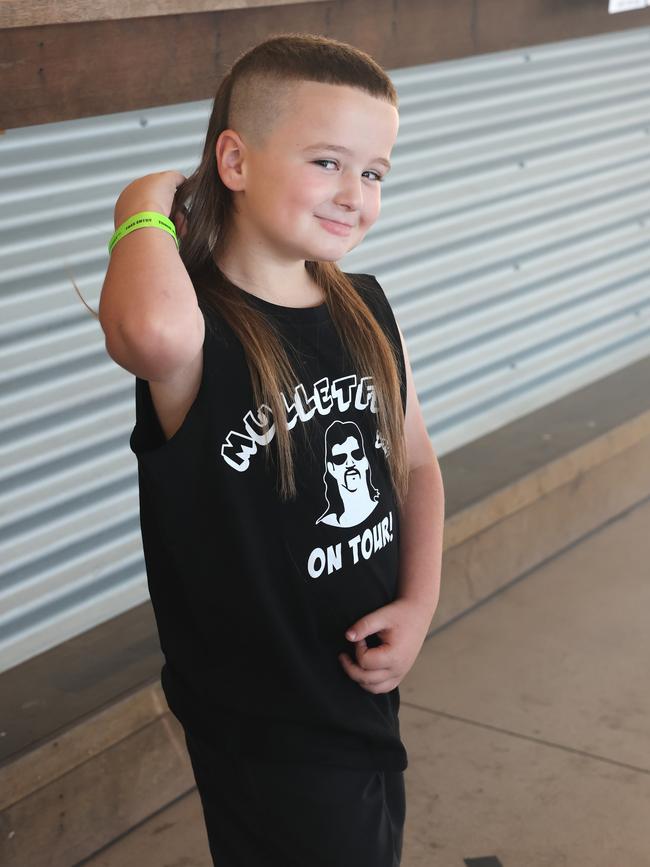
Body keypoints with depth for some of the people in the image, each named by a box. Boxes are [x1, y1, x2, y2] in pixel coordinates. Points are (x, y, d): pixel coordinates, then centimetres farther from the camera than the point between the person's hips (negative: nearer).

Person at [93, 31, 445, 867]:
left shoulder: (366, 309, -1)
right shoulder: (196, 336, -24)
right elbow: (154, 330, -50)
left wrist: (420, 602, -4)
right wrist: (144, 213, -29)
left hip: (367, 693, 7)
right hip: (265, 731, -7)